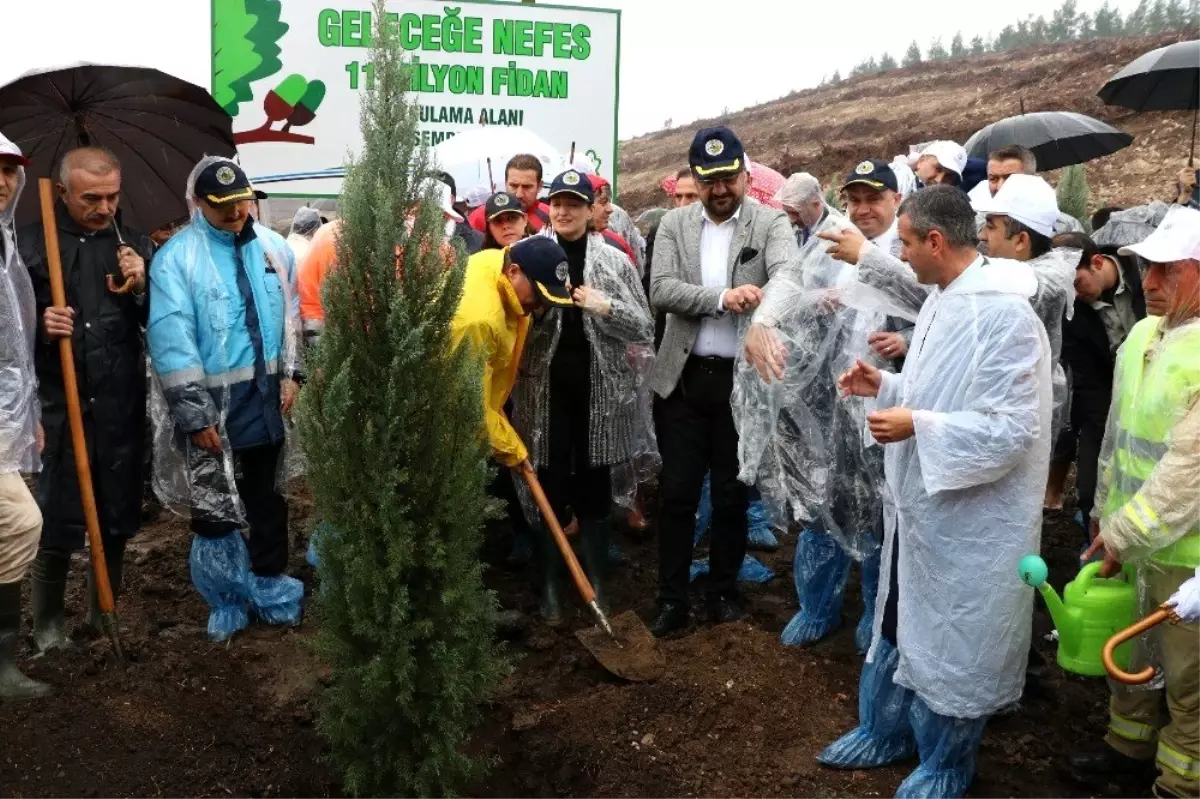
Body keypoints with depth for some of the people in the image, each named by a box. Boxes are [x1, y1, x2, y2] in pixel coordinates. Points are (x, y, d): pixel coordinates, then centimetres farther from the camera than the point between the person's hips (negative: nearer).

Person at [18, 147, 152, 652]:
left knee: (117, 519, 11)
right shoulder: (29, 243, 1)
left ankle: (106, 616, 28)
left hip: (122, 407, 3)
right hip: (57, 406, -2)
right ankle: (48, 624, 21)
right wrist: (37, 324, -16)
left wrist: (141, 289, -8)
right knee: (57, 522, 2)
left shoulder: (136, 246, 9)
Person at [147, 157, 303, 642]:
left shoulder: (272, 247, 3)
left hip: (265, 395, 4)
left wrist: (290, 373, 4)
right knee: (213, 505, 6)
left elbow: (292, 313, 12)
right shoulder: (176, 257, -13)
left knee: (267, 496, 18)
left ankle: (269, 586, 35)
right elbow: (171, 342, -17)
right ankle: (226, 602, 24)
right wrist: (195, 416, -18)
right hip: (212, 403, -4)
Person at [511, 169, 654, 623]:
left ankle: (596, 581, 26)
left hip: (599, 392, 1)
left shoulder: (615, 261, 2)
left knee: (594, 491, 10)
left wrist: (605, 307, -15)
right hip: (545, 391, 0)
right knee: (548, 490, 5)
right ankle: (550, 585, 21)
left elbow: (645, 329, 1)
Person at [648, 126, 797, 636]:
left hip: (743, 378, -1)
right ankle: (672, 599, 19)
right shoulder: (674, 224, 4)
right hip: (685, 377, 2)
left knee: (732, 494, 11)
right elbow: (660, 290, -8)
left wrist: (765, 314, -44)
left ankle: (723, 592, 28)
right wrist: (720, 298, -24)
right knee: (676, 493, 6)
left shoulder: (771, 222, -3)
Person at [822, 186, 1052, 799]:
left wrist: (917, 426, -26)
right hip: (920, 502, 9)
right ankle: (885, 730, 41)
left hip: (967, 518, -9)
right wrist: (884, 386, 4)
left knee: (951, 641, 10)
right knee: (899, 621, 22)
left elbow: (1012, 427, -25)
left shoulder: (1004, 314, -23)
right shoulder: (941, 300, 7)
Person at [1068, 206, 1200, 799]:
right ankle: (1131, 745, 44)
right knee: (1127, 652, 23)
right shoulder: (1143, 334, 6)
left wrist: (1126, 535, -18)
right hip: (1131, 535, 8)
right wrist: (1106, 512, 16)